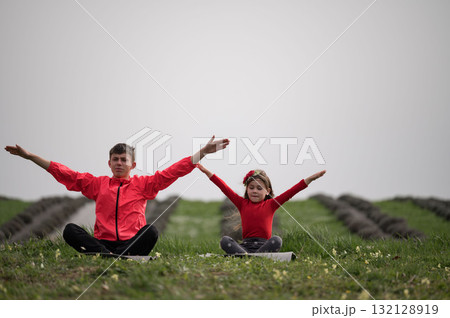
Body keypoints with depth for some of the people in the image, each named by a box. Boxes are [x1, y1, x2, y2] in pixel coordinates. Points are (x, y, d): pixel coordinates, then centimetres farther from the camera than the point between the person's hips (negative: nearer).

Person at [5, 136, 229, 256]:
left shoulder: (143, 184, 14)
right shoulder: (97, 184, 18)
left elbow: (173, 172, 8)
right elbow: (64, 173, 18)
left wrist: (204, 152, 0)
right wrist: (29, 156, 15)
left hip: (132, 241, -1)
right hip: (102, 242, 1)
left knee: (151, 231, -33)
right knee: (69, 230, -25)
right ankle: (112, 257, -40)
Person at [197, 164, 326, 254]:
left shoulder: (270, 204, 10)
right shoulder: (242, 203, 14)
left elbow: (291, 192, 2)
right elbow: (225, 188, 11)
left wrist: (310, 179, -6)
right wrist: (207, 172, 8)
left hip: (264, 245, -1)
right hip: (245, 245, 1)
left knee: (277, 240, -32)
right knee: (225, 240, -24)